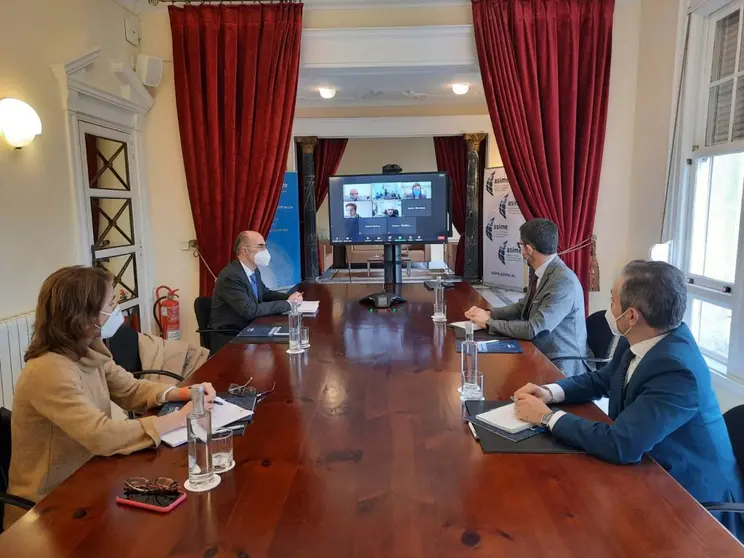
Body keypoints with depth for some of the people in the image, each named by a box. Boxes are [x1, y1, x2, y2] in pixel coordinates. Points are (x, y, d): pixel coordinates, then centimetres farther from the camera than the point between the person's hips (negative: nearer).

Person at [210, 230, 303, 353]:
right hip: (229, 338, -8)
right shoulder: (231, 276, -22)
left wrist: (289, 297, -2)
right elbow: (250, 310, -28)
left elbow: (265, 293, 18)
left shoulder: (254, 271, 4)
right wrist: (287, 303, -21)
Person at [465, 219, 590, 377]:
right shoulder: (538, 272, 3)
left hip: (561, 366, -7)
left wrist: (489, 322, -15)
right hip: (540, 355, 8)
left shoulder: (563, 281, -24)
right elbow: (523, 307, 16)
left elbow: (532, 329, -27)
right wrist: (489, 313, 0)